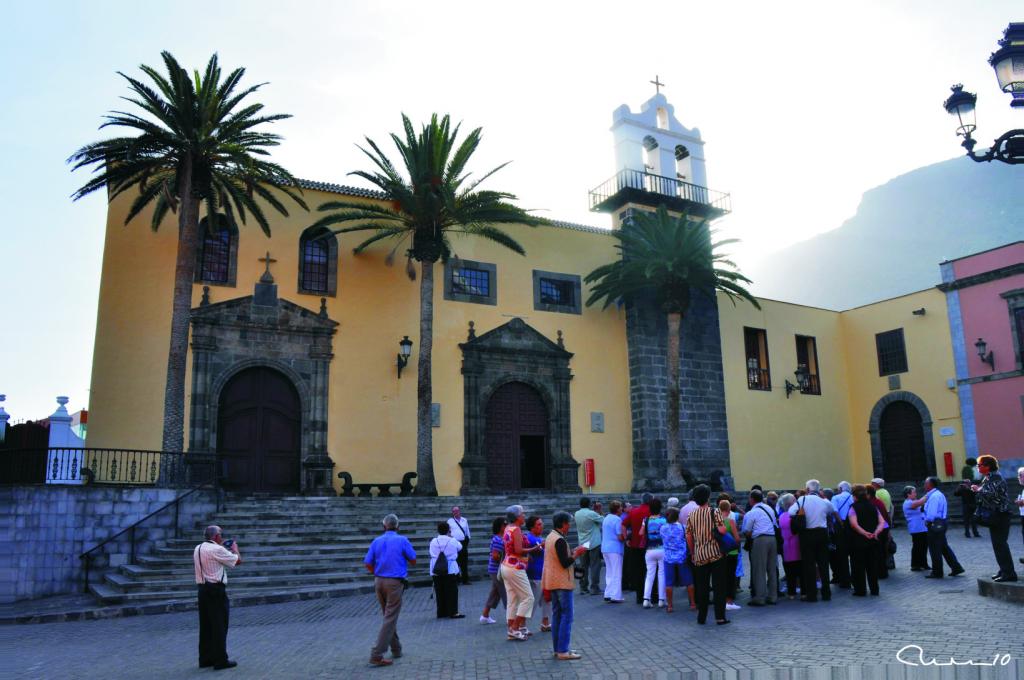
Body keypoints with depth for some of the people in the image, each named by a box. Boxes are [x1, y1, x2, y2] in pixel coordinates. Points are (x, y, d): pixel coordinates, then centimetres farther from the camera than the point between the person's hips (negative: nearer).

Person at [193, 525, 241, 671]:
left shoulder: (198, 548, 9)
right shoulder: (217, 550, -16)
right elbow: (238, 560, -9)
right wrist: (235, 548, 8)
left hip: (202, 589, 8)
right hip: (216, 590, -8)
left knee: (205, 625, 14)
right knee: (220, 626, -1)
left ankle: (205, 659, 21)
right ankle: (220, 660, 3)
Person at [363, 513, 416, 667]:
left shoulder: (376, 541, 5)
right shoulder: (402, 540, -6)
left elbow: (368, 564, 3)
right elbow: (413, 561, 0)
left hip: (379, 581, 5)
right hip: (395, 582, -5)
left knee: (389, 616, 19)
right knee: (390, 619, -3)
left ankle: (396, 649, 27)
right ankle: (376, 656, -10)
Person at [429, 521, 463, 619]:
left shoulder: (433, 542, -1)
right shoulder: (452, 541, -7)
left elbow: (430, 552, 10)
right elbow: (460, 548, 11)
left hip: (436, 571, 3)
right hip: (451, 570, -3)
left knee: (439, 592, 11)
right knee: (452, 592, 3)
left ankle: (441, 612, 15)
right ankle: (453, 612, 0)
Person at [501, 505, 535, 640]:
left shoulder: (508, 528, 12)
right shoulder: (516, 529, -15)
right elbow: (519, 550, -23)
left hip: (506, 566, 9)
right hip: (515, 568, -9)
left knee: (512, 599, 11)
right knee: (528, 597, -2)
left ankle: (512, 629, 14)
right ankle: (515, 629, -2)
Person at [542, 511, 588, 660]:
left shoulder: (550, 537, 11)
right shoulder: (560, 540, -19)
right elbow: (565, 563, -21)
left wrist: (573, 552, 12)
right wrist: (576, 554, -9)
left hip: (552, 582, 10)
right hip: (562, 583, -10)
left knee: (557, 615, 13)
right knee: (566, 616, -5)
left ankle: (557, 648, 17)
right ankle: (563, 651, -5)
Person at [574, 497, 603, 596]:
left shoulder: (577, 514, 2)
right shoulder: (591, 514, -16)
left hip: (582, 544, 5)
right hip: (594, 543, -5)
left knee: (583, 566, 11)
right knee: (595, 566, 1)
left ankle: (583, 588, 13)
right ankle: (594, 588, 1)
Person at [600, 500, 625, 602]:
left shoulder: (605, 519, 12)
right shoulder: (617, 520, -14)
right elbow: (620, 537, -18)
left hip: (605, 548, 8)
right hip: (615, 549, -8)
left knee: (609, 573, 15)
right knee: (616, 573, -1)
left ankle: (608, 594, 15)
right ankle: (615, 596, -1)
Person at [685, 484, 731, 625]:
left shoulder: (691, 516, 4)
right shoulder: (714, 512, -6)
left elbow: (689, 537, 5)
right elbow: (722, 530, -17)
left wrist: (692, 553, 16)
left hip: (699, 555, 3)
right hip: (716, 554, -3)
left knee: (701, 587, 9)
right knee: (719, 586, 3)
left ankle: (701, 617, 13)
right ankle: (720, 617, 1)